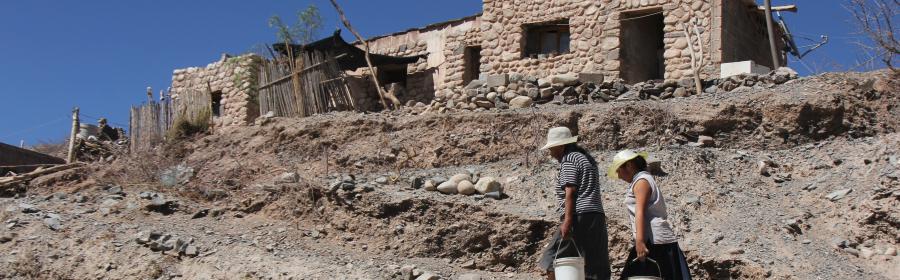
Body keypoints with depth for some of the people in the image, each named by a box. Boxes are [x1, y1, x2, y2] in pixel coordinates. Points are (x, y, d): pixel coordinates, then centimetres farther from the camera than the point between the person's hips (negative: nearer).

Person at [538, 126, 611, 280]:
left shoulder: (569, 160, -5)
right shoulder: (587, 158, 23)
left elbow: (570, 192, -15)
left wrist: (567, 221, -21)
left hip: (579, 216, -9)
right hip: (597, 216, 9)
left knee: (552, 261, -4)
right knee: (598, 267, 5)